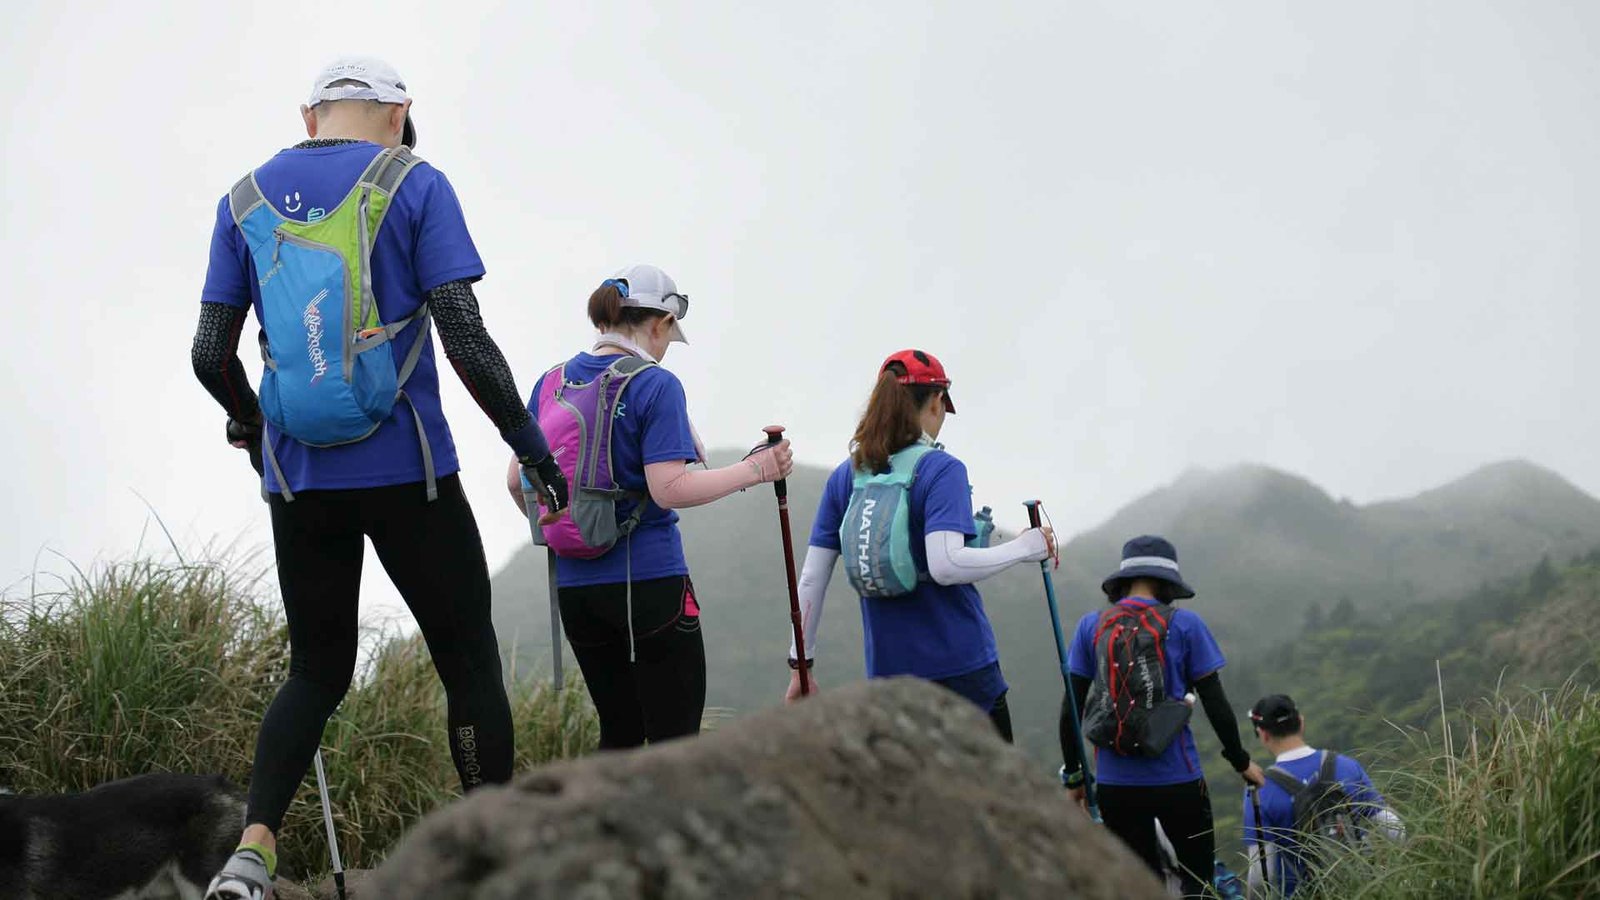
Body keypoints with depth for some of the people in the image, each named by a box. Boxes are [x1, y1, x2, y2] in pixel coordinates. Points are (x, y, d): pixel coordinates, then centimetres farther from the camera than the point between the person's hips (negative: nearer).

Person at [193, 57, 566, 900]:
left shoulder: (245, 200, 8)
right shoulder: (415, 185, -3)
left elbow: (210, 355, 5)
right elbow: (466, 341, -10)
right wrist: (530, 444, 0)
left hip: (298, 477, 4)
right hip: (407, 474, -4)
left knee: (316, 671, 15)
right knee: (469, 663, 8)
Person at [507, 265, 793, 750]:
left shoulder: (551, 384, 8)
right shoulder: (656, 386, -10)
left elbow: (517, 481, 11)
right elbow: (670, 489, -18)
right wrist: (753, 470, -9)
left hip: (575, 587, 6)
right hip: (649, 581, -6)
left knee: (619, 733, 16)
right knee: (676, 740, 0)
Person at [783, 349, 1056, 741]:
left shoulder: (845, 476, 6)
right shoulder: (942, 470, -9)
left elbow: (811, 579, 5)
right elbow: (946, 565, -22)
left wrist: (800, 663, 11)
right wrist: (1024, 548, -10)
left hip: (887, 669, 5)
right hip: (961, 664, -5)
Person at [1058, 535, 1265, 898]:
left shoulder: (1091, 626, 2)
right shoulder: (1184, 624, -4)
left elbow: (1071, 708, 2)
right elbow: (1215, 703, -2)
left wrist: (1073, 774, 12)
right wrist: (1241, 762, 11)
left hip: (1114, 783, 2)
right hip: (1177, 779, -2)